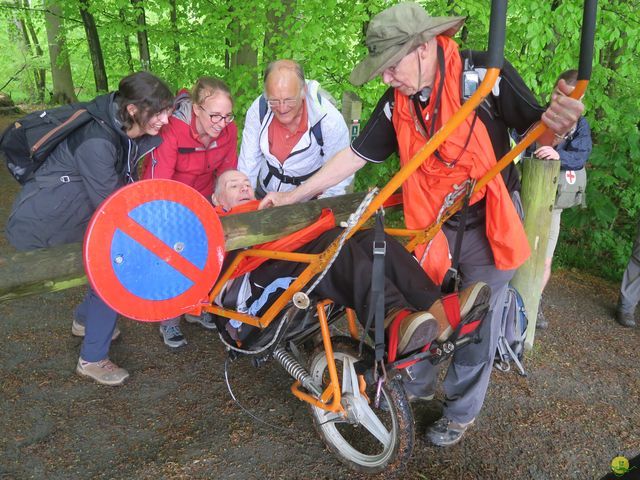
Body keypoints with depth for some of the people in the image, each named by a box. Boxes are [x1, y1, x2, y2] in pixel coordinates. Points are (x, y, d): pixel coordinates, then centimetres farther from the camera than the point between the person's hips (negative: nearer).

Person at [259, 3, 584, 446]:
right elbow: (355, 155, 1)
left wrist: (557, 127, -34)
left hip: (487, 226, -3)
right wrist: (293, 196, 2)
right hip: (432, 226, 4)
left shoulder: (483, 73, -17)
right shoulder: (396, 102, -4)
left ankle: (461, 412, 32)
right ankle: (417, 384, 39)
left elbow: (533, 132, -9)